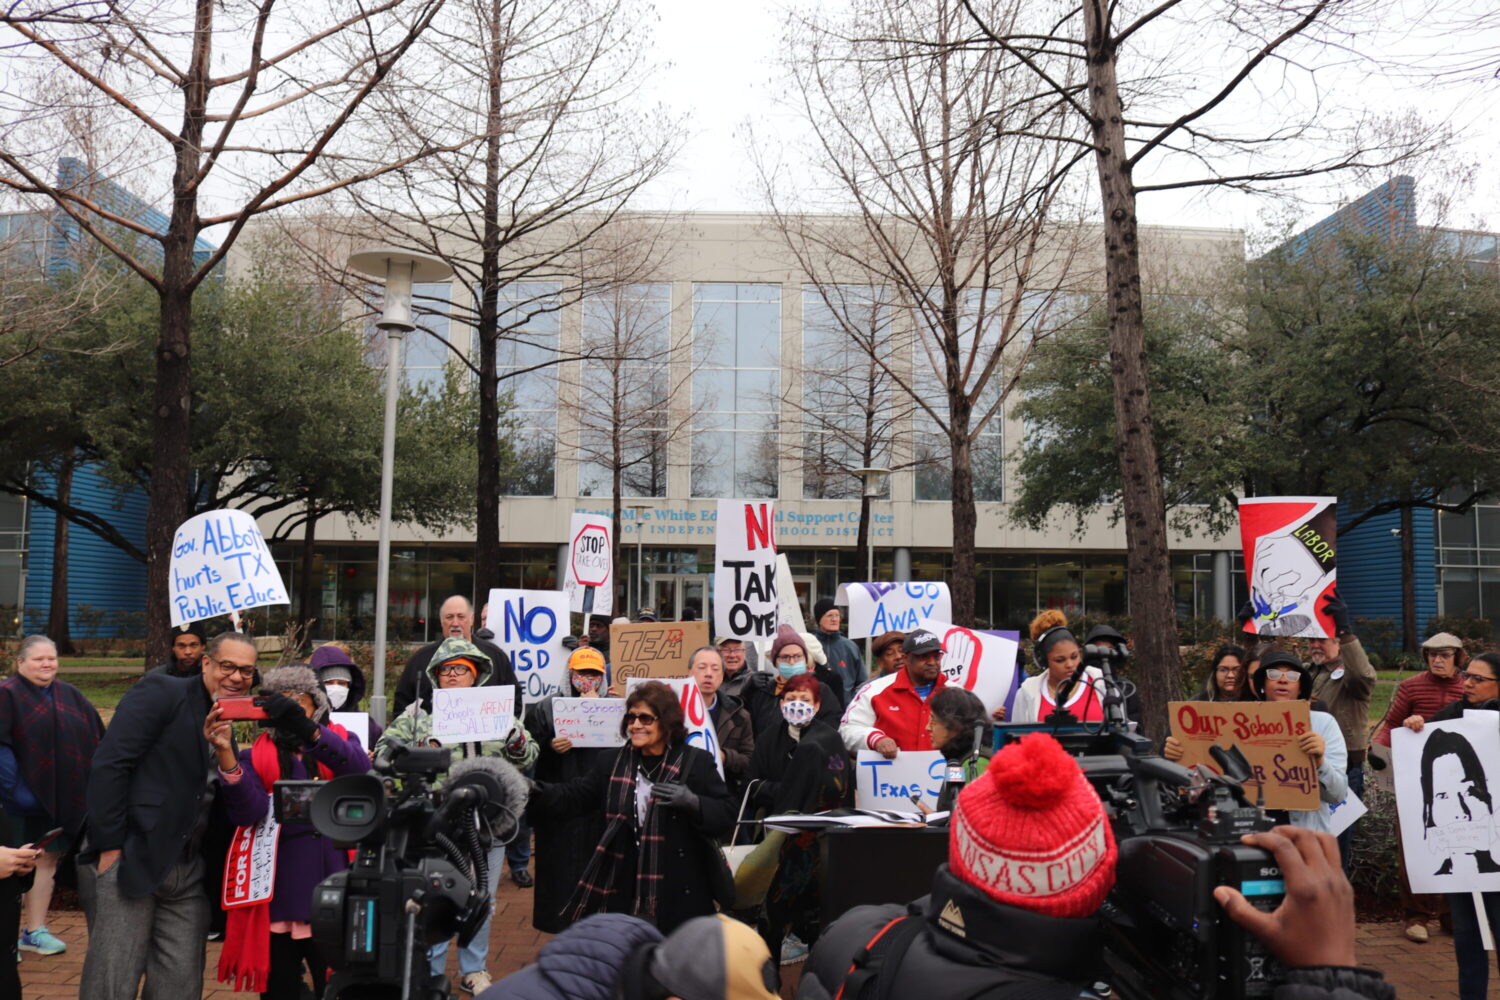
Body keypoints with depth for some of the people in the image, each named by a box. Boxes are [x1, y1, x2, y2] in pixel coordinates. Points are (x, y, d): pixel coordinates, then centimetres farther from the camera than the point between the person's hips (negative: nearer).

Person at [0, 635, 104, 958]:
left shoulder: (70, 695, 11)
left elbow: (97, 741, 13)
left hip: (64, 797, 6)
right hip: (26, 798, -6)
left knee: (47, 859, 11)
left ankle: (35, 930, 20)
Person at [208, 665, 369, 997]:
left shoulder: (341, 739, 9)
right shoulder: (256, 755, 9)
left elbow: (360, 770, -15)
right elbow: (248, 811, -10)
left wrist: (308, 728, -30)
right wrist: (225, 752, -24)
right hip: (278, 895, 1)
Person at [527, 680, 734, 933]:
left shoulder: (696, 762, -3)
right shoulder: (614, 762, 8)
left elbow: (726, 814, -5)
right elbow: (572, 797, 7)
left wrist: (692, 802, -23)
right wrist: (531, 791, -9)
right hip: (624, 890, 3)